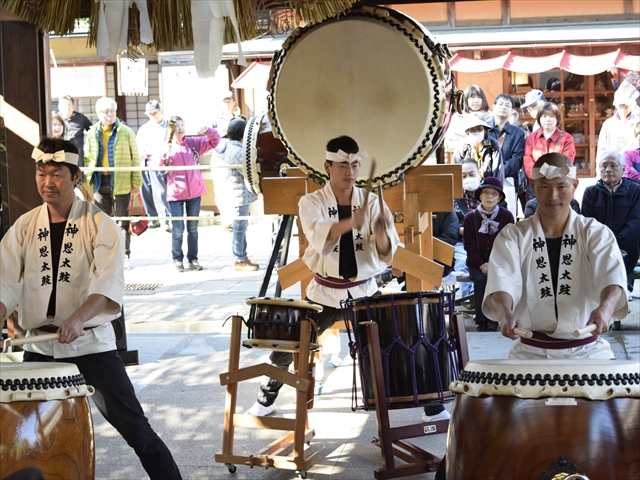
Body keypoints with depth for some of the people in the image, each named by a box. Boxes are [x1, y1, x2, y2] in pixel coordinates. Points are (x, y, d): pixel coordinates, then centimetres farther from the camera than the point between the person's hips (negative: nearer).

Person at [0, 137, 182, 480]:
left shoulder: (99, 225, -6)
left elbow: (109, 283, -19)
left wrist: (78, 317, -37)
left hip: (91, 344, -4)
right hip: (39, 347, 4)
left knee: (134, 427, -5)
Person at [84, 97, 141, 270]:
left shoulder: (126, 132, -2)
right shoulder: (92, 133, 8)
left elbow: (135, 158, -1)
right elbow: (87, 158, 14)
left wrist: (136, 182, -5)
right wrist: (87, 180, 5)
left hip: (121, 182, -3)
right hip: (100, 182, 3)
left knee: (122, 221, 4)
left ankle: (125, 255, 13)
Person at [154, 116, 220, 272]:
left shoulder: (194, 143, 4)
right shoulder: (167, 147, -2)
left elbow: (214, 141, 3)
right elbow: (153, 165, -9)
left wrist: (208, 131, -17)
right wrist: (163, 154, -27)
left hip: (194, 192, 3)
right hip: (175, 193, -2)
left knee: (193, 228, 10)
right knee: (178, 229, -3)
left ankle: (193, 258, 19)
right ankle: (177, 259, 9)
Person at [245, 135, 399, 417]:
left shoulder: (371, 203, -2)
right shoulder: (311, 203, -5)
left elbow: (385, 253, -13)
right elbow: (319, 236, -28)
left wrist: (381, 234, -36)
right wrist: (350, 223, -48)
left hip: (364, 292, 0)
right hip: (324, 293, 0)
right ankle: (265, 402, 22)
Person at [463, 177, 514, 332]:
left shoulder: (506, 216, 1)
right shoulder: (470, 217, 2)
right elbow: (470, 246, -2)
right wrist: (482, 265, -16)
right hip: (477, 263, 0)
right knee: (480, 280, -28)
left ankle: (493, 322, -21)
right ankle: (481, 323, -22)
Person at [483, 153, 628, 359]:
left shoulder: (596, 234, 3)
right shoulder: (513, 236, 3)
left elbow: (612, 277, -15)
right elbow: (502, 282, -14)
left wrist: (605, 307, -38)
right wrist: (505, 314, -37)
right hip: (530, 351, 0)